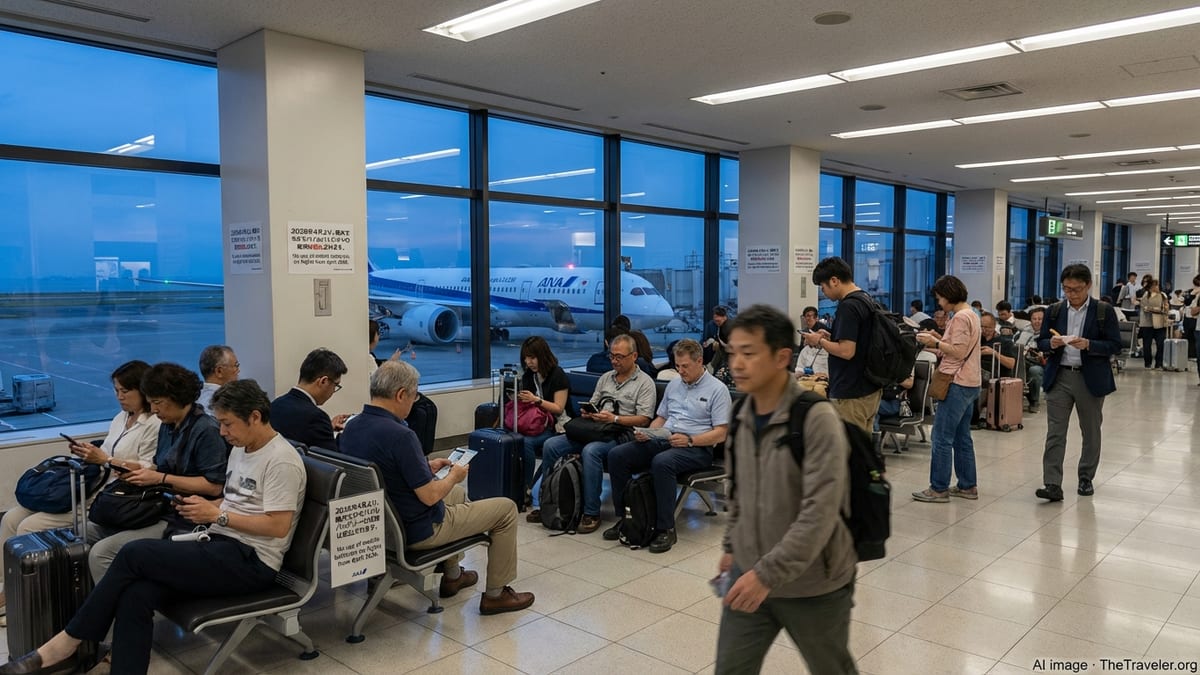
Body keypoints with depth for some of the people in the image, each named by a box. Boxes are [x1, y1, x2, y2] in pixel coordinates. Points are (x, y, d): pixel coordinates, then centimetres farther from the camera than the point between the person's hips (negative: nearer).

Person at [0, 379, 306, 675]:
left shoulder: (281, 461, -15)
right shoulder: (240, 449, 16)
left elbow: (279, 527, -20)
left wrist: (216, 515, -15)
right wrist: (204, 507, 3)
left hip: (251, 562, -9)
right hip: (221, 546, 9)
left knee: (135, 554, -16)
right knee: (136, 595, -16)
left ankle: (68, 641, 1)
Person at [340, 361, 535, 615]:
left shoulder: (352, 428, -2)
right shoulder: (399, 435, -30)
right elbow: (430, 496, -25)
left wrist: (427, 467, 11)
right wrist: (454, 476, -7)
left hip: (382, 521, 9)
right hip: (417, 531, -9)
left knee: (457, 494, 34)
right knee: (506, 508, 4)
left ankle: (452, 576, 41)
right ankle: (495, 594, 16)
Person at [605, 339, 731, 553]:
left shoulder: (717, 389, -1)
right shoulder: (674, 385, 20)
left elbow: (721, 433, -7)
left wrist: (689, 440, -20)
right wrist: (647, 433, 3)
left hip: (696, 447, -6)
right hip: (662, 440, 7)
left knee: (662, 462, -38)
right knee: (617, 455, -15)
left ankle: (666, 529, -27)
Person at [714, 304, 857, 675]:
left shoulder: (817, 419, -22)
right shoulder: (741, 416, 0)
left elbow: (820, 513, -27)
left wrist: (769, 573, -27)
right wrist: (731, 545, 16)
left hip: (812, 585, -5)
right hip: (749, 575, 5)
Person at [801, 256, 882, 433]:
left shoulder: (848, 306, -19)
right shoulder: (867, 300, 12)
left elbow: (847, 351, -23)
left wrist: (820, 341, -9)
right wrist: (830, 337, 14)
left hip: (851, 394, -10)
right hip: (870, 390, 10)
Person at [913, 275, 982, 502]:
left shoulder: (960, 317, -15)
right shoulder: (972, 315, 16)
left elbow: (959, 353, -20)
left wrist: (935, 342, -13)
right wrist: (940, 340, 8)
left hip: (957, 385, -11)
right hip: (969, 383, 11)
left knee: (942, 437, -6)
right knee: (962, 437, 15)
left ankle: (939, 488, -2)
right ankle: (967, 486, 21)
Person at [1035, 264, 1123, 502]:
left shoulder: (1103, 311, -2)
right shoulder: (1054, 311, 5)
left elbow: (1115, 346, -5)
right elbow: (1041, 341, 8)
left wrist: (1088, 344, -21)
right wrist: (1052, 344, -15)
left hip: (1091, 379, -1)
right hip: (1059, 377, 1)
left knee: (1091, 432, 13)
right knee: (1054, 433, -5)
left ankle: (1086, 478, 28)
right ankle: (1053, 485, -6)